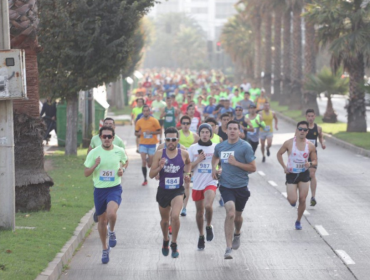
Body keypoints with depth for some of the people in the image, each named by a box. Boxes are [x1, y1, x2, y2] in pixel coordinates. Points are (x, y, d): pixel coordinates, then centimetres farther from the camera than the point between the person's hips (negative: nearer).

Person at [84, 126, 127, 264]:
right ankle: (105, 249, 31)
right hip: (99, 189, 1)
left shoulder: (120, 151, -1)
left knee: (111, 213, -29)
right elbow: (86, 173, -1)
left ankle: (112, 231, 5)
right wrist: (95, 165, -20)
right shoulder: (94, 153, -5)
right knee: (102, 220, 11)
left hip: (115, 188, -1)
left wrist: (121, 170, -2)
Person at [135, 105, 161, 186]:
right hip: (143, 144, 1)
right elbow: (136, 133, 10)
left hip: (152, 144, -1)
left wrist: (151, 132, -18)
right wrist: (139, 133, -13)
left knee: (150, 165, 4)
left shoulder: (154, 121, -5)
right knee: (143, 162, -10)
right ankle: (145, 179, 0)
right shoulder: (139, 122, 2)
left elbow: (159, 131, -2)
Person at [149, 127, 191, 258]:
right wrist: (160, 167, -24)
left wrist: (187, 173, 2)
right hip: (163, 191, 1)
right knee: (164, 220, 17)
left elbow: (188, 163, 20)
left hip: (178, 190, -1)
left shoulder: (183, 154, -6)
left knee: (175, 216, -24)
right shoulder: (159, 154, -8)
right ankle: (165, 241, 45)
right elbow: (151, 174, -6)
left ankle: (174, 244, -5)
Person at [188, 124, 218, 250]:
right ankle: (201, 236, 29)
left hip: (211, 183, -2)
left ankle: (209, 226, 2)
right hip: (197, 184, 2)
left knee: (208, 205, -26)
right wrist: (198, 160, -14)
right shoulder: (193, 148, 2)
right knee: (199, 211, 11)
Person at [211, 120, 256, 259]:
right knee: (230, 213, -20)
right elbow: (215, 157, 29)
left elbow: (253, 168, -7)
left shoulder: (245, 147, -8)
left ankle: (237, 233, 51)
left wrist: (236, 163, -16)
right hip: (225, 185, 1)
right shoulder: (220, 146, 4)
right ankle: (228, 248, -20)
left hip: (241, 186, 0)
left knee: (237, 216, 15)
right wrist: (214, 168, 11)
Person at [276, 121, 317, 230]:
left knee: (302, 200, 4)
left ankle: (298, 221, 23)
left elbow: (315, 160, 5)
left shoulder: (310, 146, -4)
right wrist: (284, 167, -6)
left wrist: (310, 164, -18)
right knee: (292, 200, -9)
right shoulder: (289, 143, -9)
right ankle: (290, 197, 29)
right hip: (291, 174, -2)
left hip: (304, 174, 2)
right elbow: (279, 154, 5)